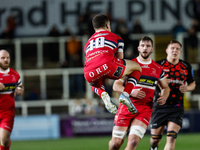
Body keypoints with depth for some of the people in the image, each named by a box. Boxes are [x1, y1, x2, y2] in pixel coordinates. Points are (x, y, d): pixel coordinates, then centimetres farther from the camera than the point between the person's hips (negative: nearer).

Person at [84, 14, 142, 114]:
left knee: (94, 85, 43)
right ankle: (126, 94, 0)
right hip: (107, 65, -4)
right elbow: (120, 59, 27)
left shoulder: (88, 43, 38)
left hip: (89, 74, 4)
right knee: (137, 68, 24)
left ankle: (103, 94, 6)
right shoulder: (116, 38, 29)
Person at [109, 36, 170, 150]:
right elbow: (116, 85, 1)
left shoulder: (158, 69, 10)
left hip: (145, 110, 1)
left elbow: (165, 87, 24)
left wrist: (164, 97, 1)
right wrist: (131, 92, -16)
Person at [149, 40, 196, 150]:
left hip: (177, 108, 1)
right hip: (160, 106, -1)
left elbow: (192, 83, 21)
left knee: (171, 138, -15)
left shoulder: (186, 67, 8)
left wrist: (187, 88, -2)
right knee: (155, 139, 6)